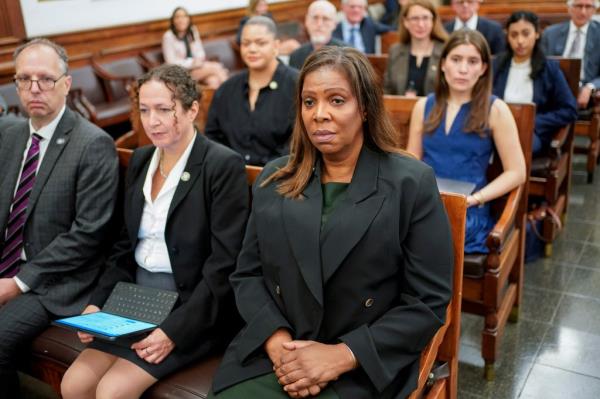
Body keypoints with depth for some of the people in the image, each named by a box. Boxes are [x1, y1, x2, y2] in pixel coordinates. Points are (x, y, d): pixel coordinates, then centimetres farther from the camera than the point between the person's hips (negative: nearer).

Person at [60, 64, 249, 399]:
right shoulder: (140, 160, 8)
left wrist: (175, 331, -21)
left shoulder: (224, 165, -14)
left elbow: (225, 264, -17)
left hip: (192, 308, -6)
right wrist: (97, 303, 1)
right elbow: (126, 245, 14)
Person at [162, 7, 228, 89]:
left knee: (213, 80, -29)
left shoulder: (193, 31, 8)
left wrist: (198, 60, -11)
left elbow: (200, 52, 13)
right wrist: (192, 62, -17)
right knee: (215, 66, -25)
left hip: (197, 66, 5)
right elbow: (171, 62, -11)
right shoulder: (168, 36, -9)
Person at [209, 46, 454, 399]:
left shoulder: (412, 183, -4)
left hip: (363, 371, -3)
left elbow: (429, 302, -7)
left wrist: (342, 355, -14)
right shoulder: (274, 180, 8)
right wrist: (277, 341, -9)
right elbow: (247, 274, 8)